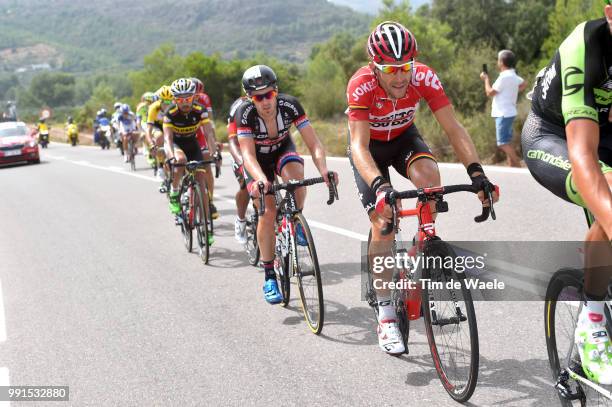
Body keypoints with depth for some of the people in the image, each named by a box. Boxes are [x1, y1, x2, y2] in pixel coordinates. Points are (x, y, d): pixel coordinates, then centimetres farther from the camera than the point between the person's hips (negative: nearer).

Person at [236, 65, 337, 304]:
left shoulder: (289, 105, -29)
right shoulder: (245, 113, -31)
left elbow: (314, 143, -31)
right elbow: (248, 154, -40)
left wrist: (323, 169, -50)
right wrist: (261, 179, -60)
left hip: (283, 150, 1)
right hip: (258, 159, -1)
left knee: (296, 175, -34)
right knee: (268, 212, -16)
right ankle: (269, 277, -4)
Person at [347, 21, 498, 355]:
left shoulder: (424, 77, -29)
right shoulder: (361, 85, -35)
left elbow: (453, 129, -29)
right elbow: (359, 146, -41)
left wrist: (477, 173, -43)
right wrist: (380, 187, -58)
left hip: (403, 137, 2)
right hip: (370, 145, -2)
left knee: (428, 174, -32)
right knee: (384, 223, -13)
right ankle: (385, 314, -2)